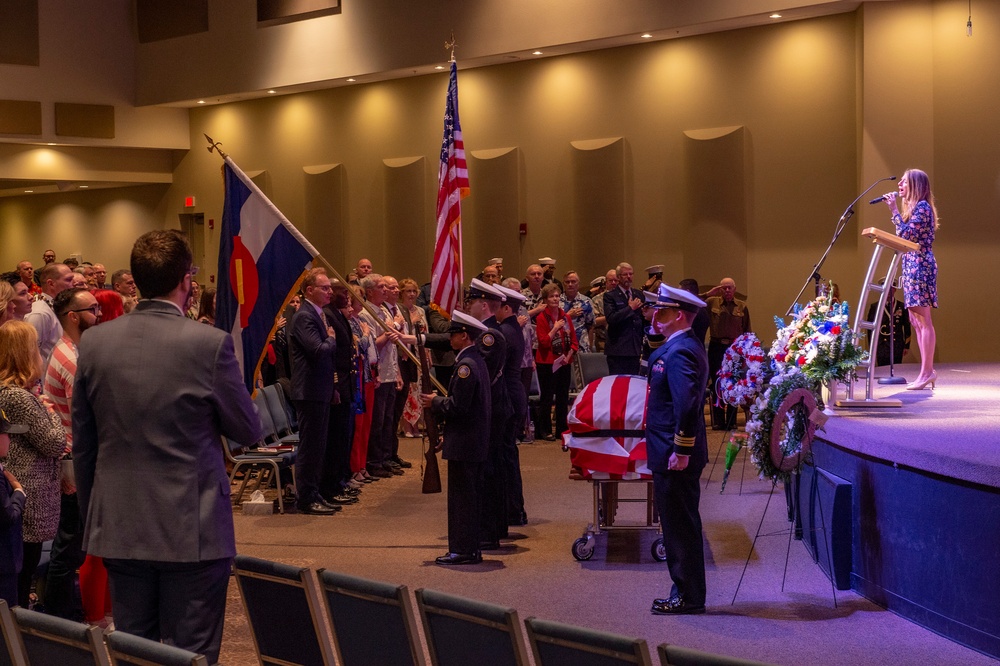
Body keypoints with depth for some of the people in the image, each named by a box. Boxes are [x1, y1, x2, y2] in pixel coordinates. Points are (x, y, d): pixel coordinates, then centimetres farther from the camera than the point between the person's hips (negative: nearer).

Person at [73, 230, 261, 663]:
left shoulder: (94, 342, 0)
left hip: (118, 527, 4)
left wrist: (91, 517, 19)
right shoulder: (210, 343, -14)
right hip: (193, 529, -4)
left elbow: (82, 444, 8)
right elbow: (248, 429, -4)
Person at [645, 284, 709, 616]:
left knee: (681, 527, -3)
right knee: (680, 526, 15)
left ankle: (688, 597, 5)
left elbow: (687, 404, -28)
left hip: (675, 457, -11)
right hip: (673, 453, 11)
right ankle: (686, 592, 23)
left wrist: (681, 451, -24)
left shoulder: (679, 352, -19)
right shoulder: (684, 345, 14)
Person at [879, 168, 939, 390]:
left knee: (923, 321, -10)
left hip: (920, 265, -11)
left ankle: (927, 372, -11)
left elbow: (907, 235, -17)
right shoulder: (913, 207, 20)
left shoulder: (922, 207, -9)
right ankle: (927, 371, 10)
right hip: (911, 267, 11)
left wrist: (894, 211, -13)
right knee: (916, 321, 8)